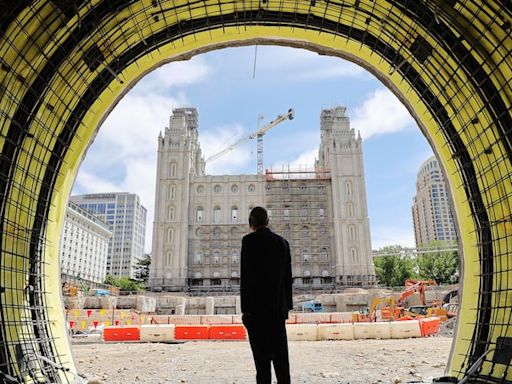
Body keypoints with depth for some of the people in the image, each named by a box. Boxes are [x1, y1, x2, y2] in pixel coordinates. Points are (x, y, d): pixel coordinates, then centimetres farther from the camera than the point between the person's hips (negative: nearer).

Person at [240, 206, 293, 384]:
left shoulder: (249, 240, -7)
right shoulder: (282, 242, 9)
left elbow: (246, 276, -13)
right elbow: (288, 277, 11)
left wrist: (246, 308, -10)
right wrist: (287, 306, 16)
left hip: (257, 308, -5)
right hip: (278, 307, 5)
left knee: (262, 355, 0)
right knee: (280, 353, 12)